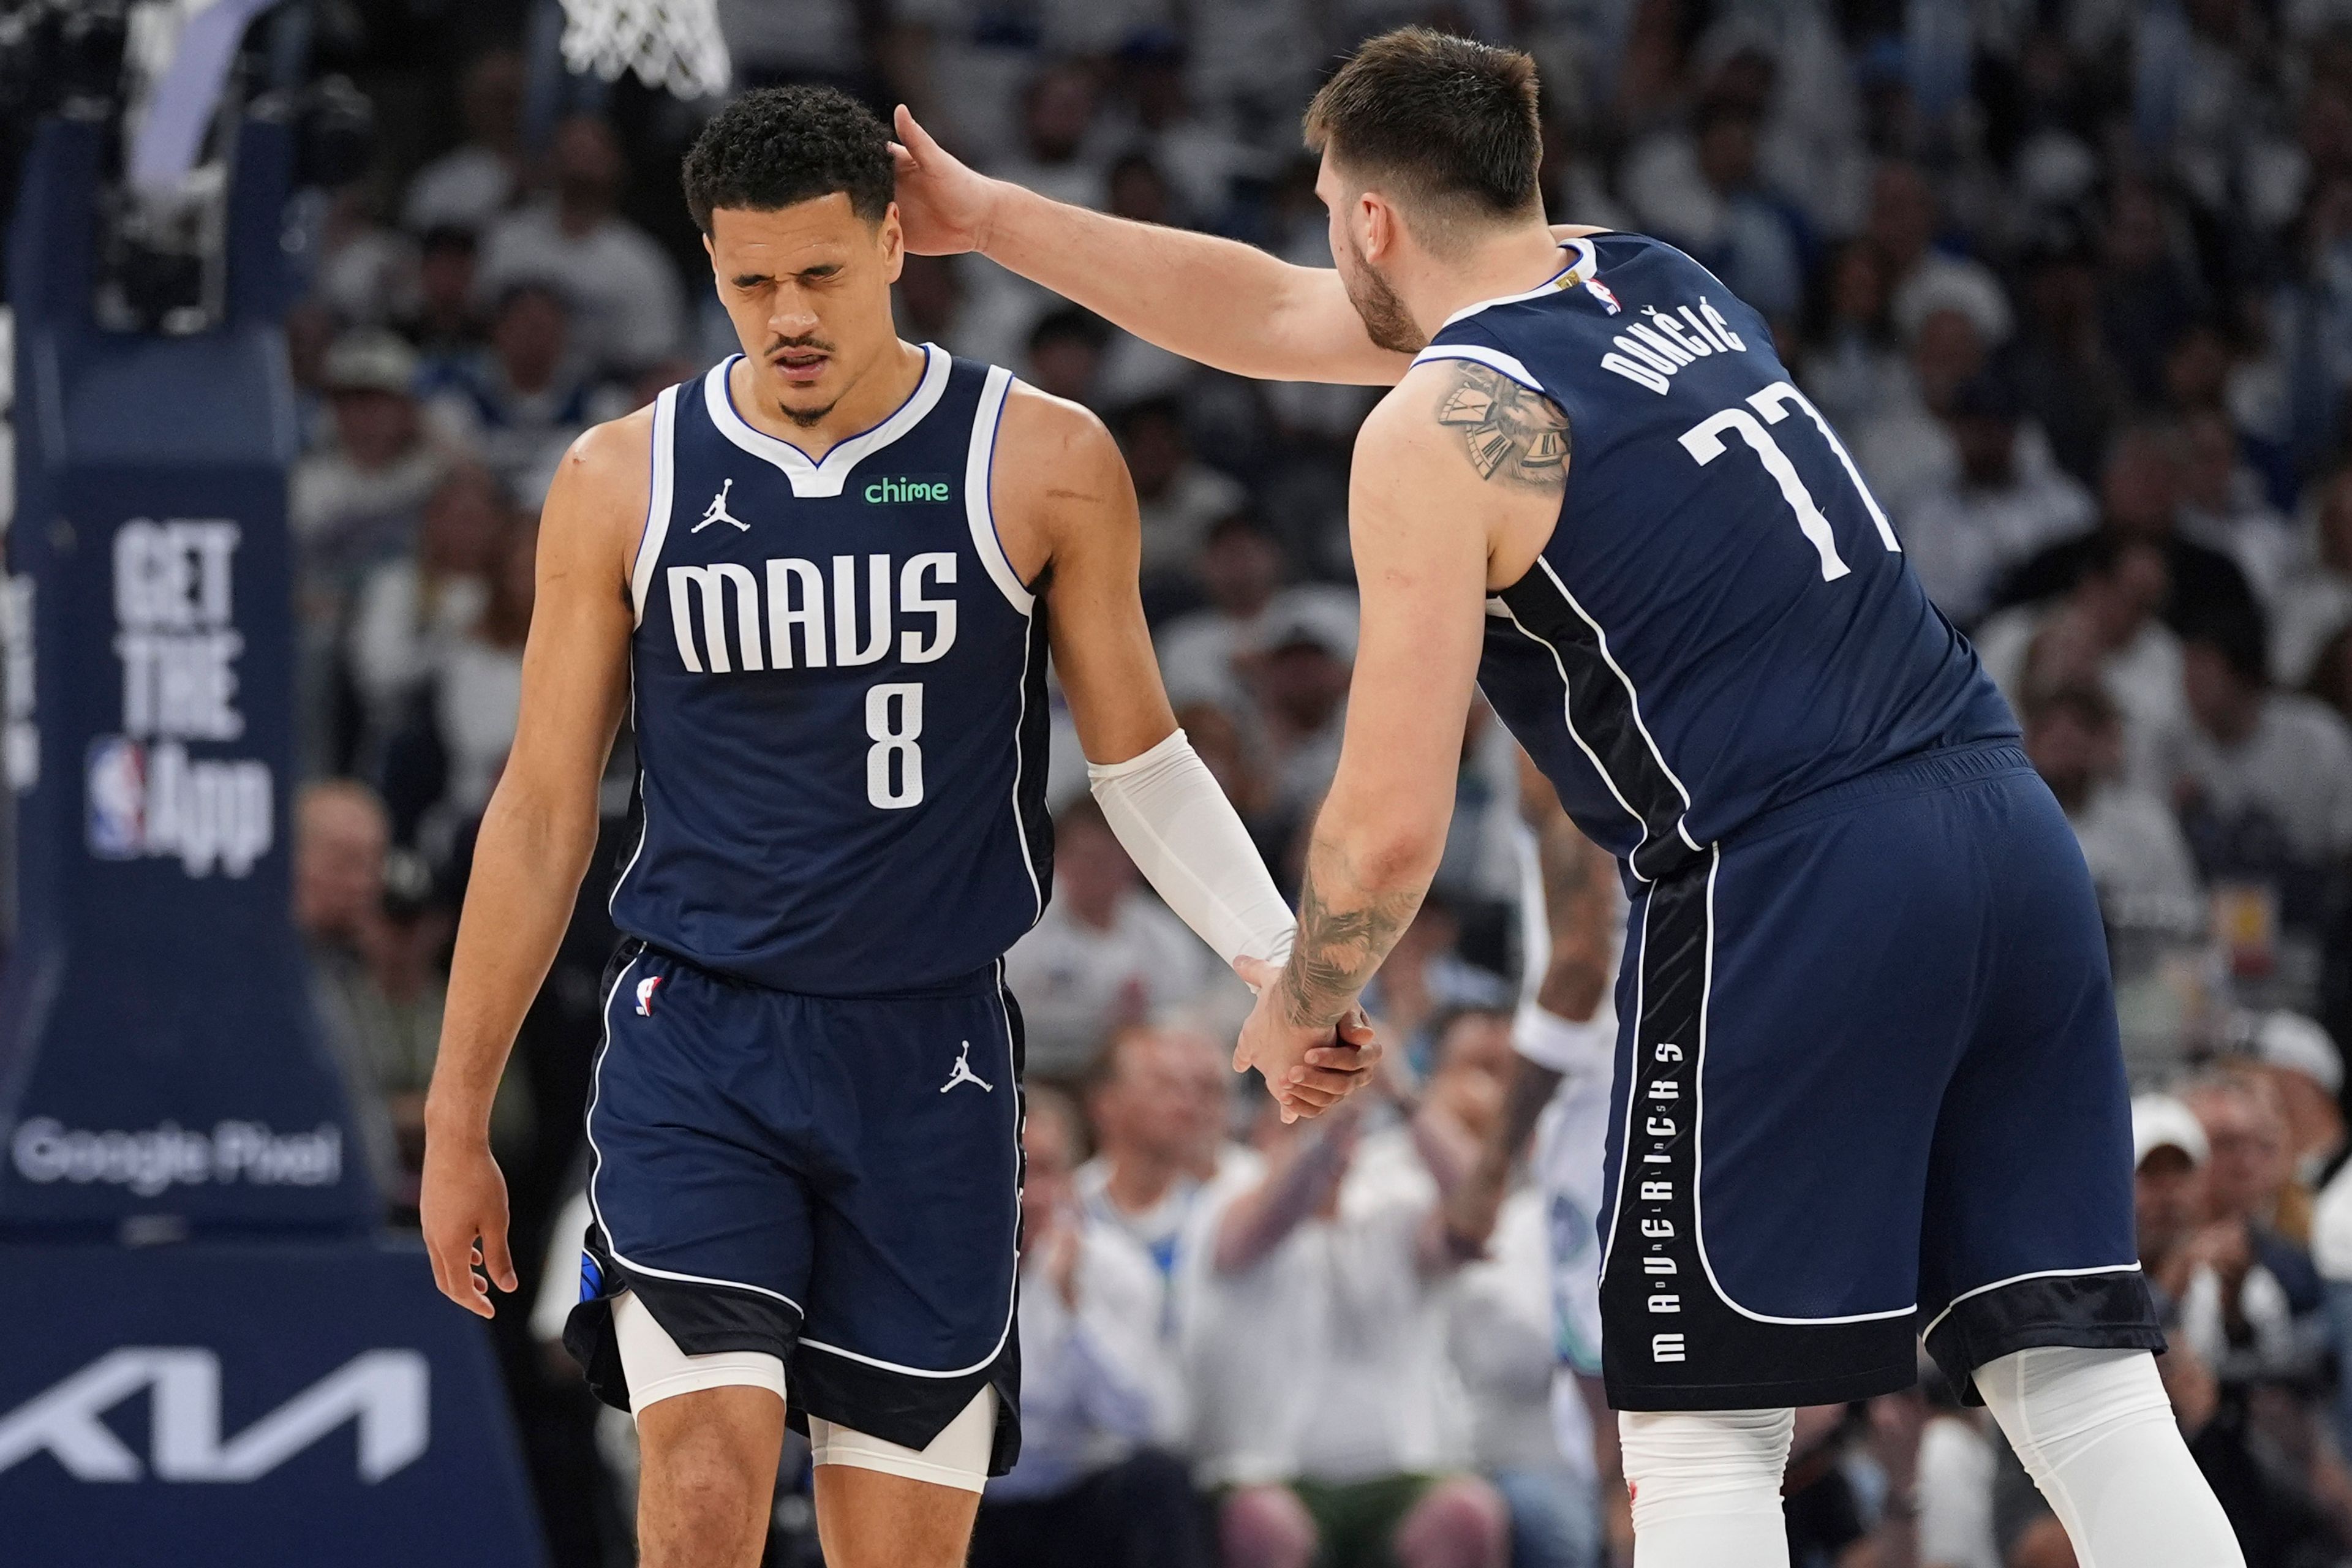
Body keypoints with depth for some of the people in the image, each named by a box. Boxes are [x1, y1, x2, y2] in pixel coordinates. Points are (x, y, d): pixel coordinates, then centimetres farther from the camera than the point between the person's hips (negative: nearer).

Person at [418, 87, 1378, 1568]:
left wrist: (1275, 960, -7)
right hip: (698, 1046, 0)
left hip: (931, 1060, 1)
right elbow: (545, 807, 7)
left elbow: (1140, 754, 9)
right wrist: (458, 1122, 8)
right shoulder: (625, 482, 1)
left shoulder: (1044, 467, -1)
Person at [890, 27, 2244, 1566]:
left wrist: (1283, 1034, 13)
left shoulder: (1441, 427, -3)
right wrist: (988, 216, 37)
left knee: (1702, 1431, 2)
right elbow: (1277, 313, 33)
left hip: (1791, 891, -7)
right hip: (2007, 826, 7)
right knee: (2081, 1382, 4)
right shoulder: (1651, 281, 19)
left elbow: (1390, 831, -5)